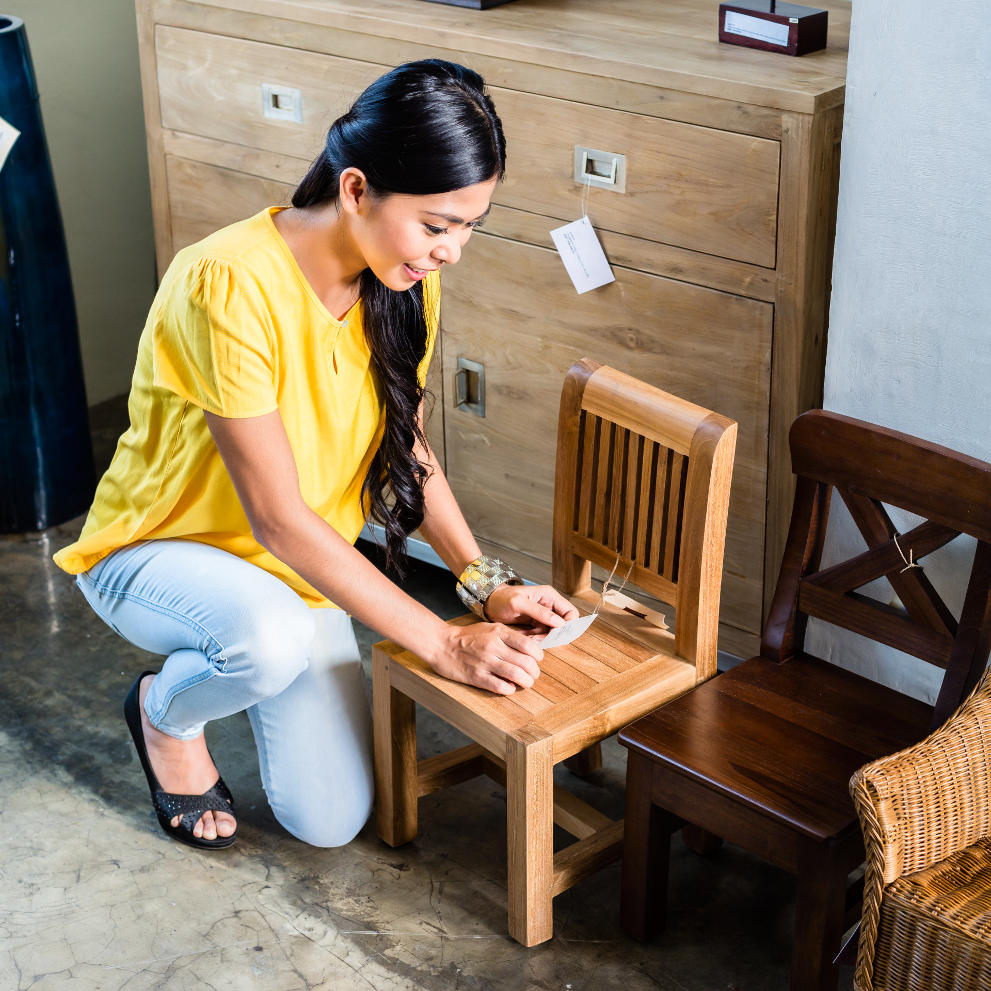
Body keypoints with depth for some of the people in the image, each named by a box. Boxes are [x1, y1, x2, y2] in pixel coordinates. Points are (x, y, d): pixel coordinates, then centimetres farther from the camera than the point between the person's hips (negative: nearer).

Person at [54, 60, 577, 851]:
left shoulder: (405, 280, -11)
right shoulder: (228, 285, -33)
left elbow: (406, 448, 2)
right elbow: (279, 519, -31)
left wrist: (484, 582, -13)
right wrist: (443, 643, -31)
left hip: (299, 569, 6)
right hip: (156, 551, -5)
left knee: (332, 821, -4)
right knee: (274, 640, -40)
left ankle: (231, 657, 24)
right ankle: (166, 712, -2)